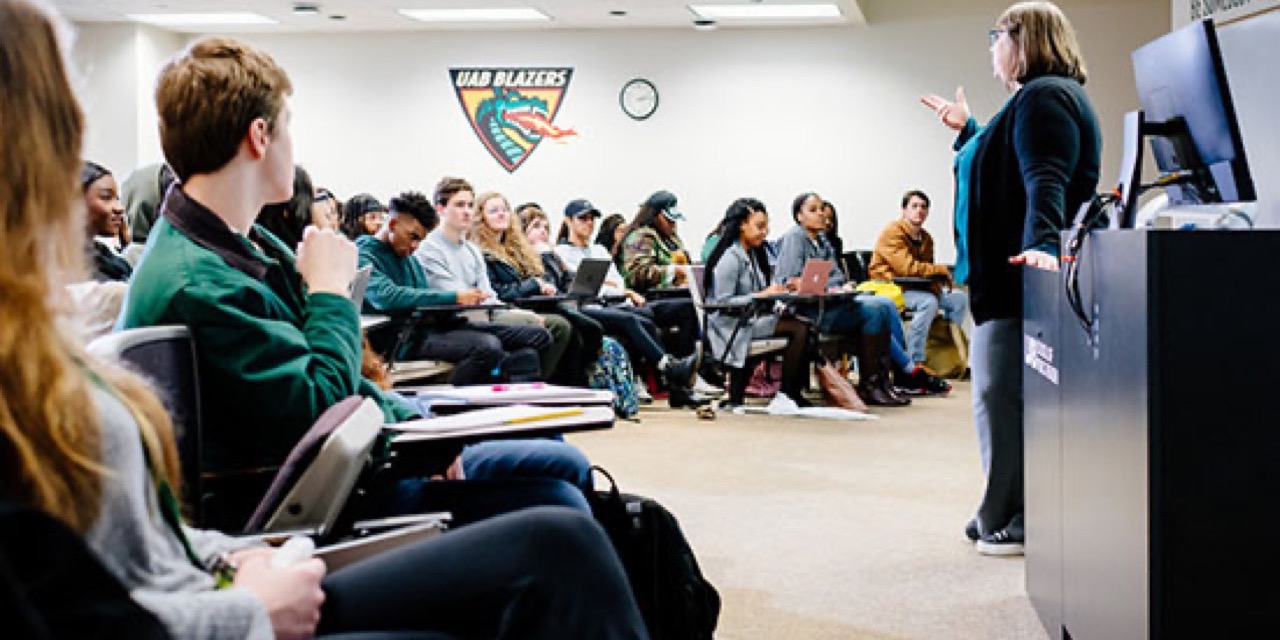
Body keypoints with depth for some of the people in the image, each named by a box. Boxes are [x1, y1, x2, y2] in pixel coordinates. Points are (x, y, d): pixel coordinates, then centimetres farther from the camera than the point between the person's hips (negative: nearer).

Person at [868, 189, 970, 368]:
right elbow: (907, 267, -25)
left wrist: (936, 284, -12)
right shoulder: (893, 232, -14)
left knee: (959, 298, -1)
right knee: (928, 302, -33)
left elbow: (927, 271, 12)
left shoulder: (925, 238, 12)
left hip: (917, 288, 8)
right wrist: (941, 270, -17)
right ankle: (914, 363, -31)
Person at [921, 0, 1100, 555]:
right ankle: (1006, 516, 20)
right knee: (1003, 395, 14)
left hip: (1021, 275, -11)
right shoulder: (1036, 96, 22)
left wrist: (1041, 243, -40)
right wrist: (967, 130, 40)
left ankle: (1016, 522, -3)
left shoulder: (1043, 97, -12)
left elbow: (1045, 178, -27)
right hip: (1010, 277, 11)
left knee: (1003, 396, -9)